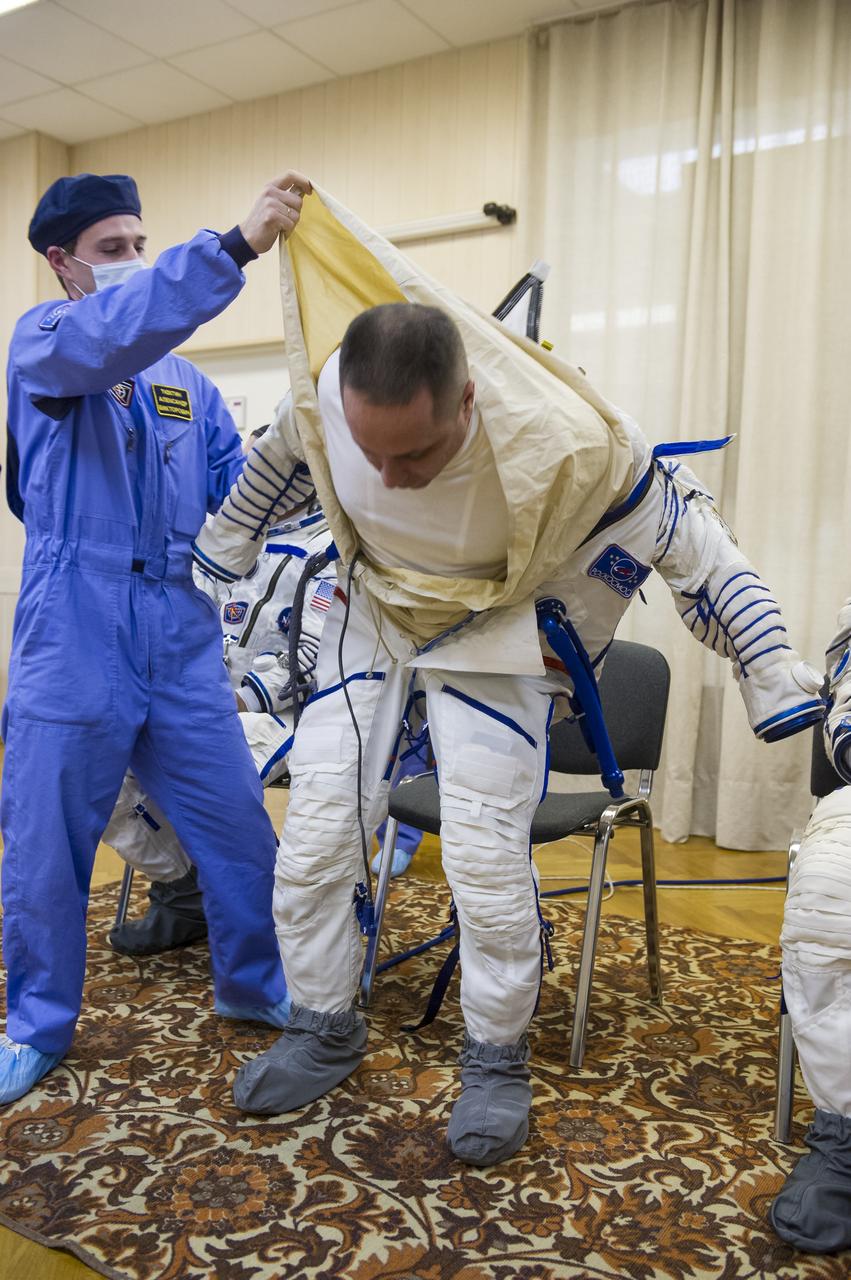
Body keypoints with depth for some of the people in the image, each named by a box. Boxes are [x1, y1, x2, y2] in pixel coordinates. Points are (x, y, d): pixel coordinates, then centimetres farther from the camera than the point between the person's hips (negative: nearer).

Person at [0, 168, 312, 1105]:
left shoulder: (188, 383, 16)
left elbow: (241, 493, 8)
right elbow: (105, 335, -24)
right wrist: (234, 245, -32)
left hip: (182, 642, 4)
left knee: (239, 826, 9)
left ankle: (255, 985, 31)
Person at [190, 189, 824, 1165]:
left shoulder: (563, 442, -34)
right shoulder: (323, 393, -24)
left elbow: (691, 541, -17)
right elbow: (274, 462, 2)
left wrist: (769, 664, -13)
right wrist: (222, 548, 16)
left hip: (494, 628, -3)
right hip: (373, 609, 4)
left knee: (486, 860, -8)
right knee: (314, 835, 2)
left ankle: (497, 1059, 19)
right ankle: (323, 1031, 25)